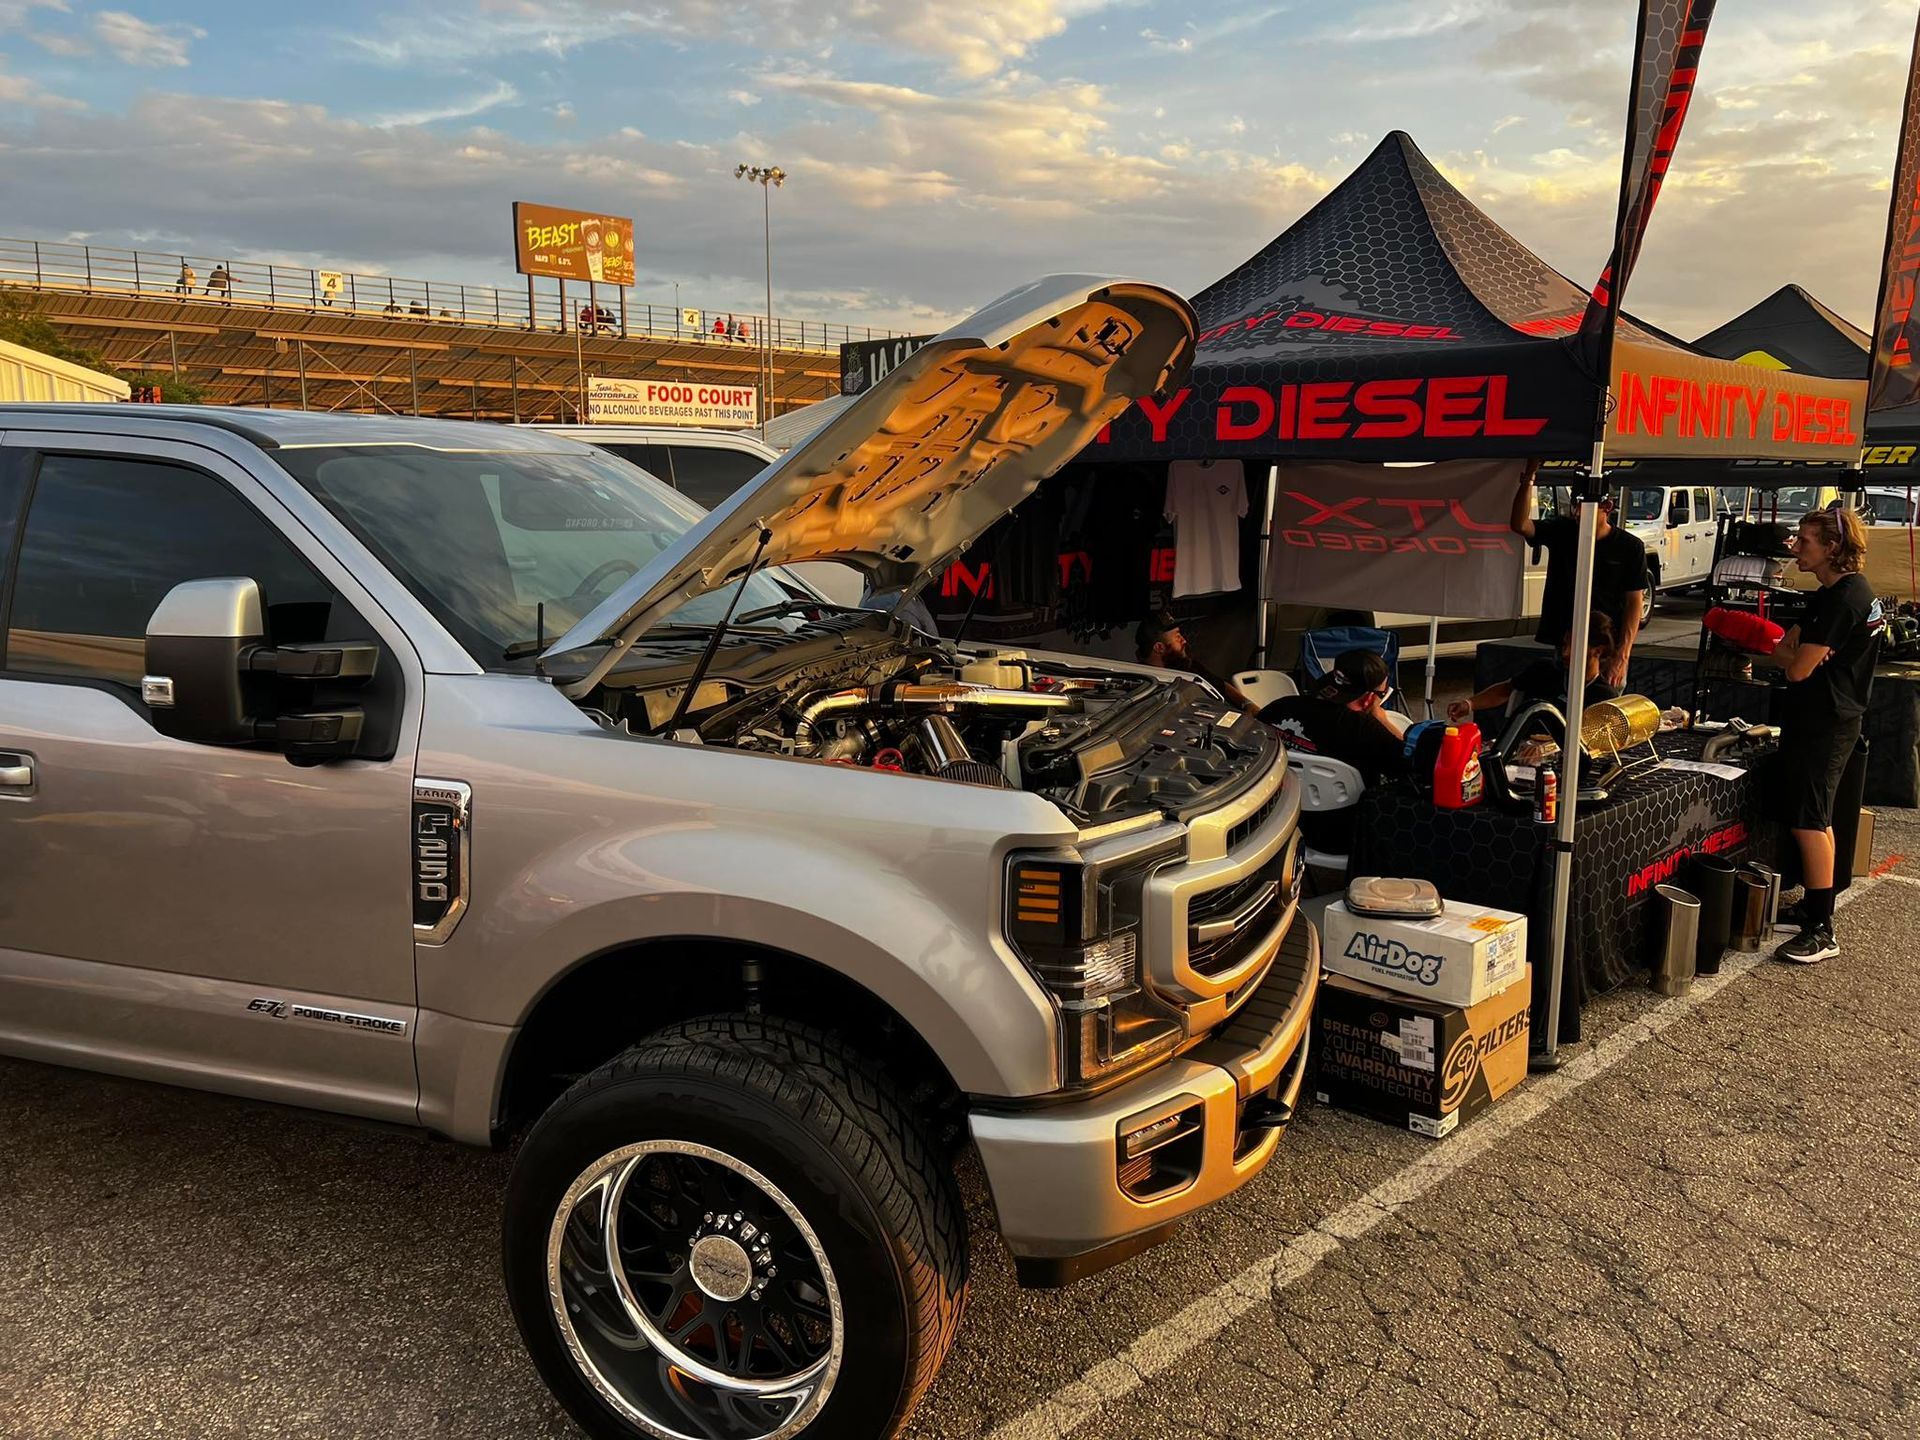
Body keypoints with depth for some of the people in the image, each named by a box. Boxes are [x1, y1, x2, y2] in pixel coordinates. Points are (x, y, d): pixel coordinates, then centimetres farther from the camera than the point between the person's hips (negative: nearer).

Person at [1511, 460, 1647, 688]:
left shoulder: (1629, 547, -1)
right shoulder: (1560, 531, 5)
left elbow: (1634, 603, -3)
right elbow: (1520, 525, -13)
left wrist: (1622, 656, -12)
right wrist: (1528, 479, -23)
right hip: (1553, 644, 2)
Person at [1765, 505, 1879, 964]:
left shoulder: (1842, 600, -22)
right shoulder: (1848, 590, 12)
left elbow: (1798, 668, -23)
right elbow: (1800, 638, 17)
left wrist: (1778, 650, -2)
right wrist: (1794, 640, -6)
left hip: (1824, 725, -11)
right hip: (1823, 719, 11)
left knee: (1809, 823, -8)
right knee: (1815, 818, 17)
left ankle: (1821, 931, -4)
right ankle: (1813, 906, 28)